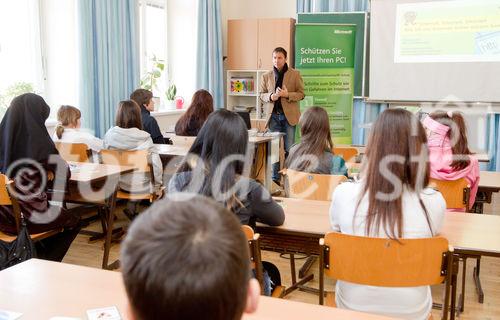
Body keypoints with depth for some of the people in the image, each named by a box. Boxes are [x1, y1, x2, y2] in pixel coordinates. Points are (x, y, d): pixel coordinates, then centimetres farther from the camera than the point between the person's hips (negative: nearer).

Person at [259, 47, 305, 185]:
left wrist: (287, 94, -17)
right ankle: (275, 178, 14)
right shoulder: (266, 76, 9)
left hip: (289, 115, -2)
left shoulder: (295, 74, 1)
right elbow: (261, 94, 11)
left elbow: (301, 94, 0)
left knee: (289, 149, 1)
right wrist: (271, 96, -11)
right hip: (273, 115, 2)